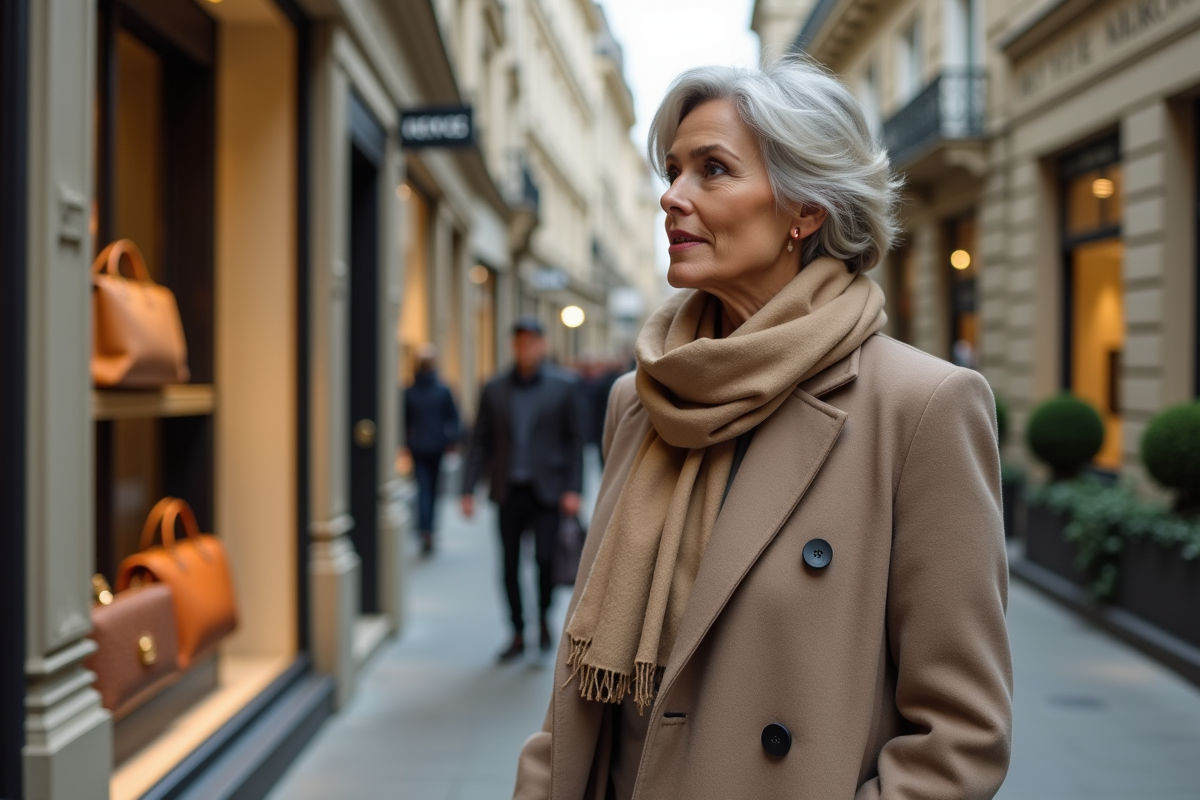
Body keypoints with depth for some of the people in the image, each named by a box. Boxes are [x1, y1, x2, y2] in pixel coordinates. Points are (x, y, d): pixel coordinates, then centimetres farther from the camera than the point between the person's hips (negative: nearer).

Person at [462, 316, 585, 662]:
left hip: (546, 490, -2)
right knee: (510, 564, 4)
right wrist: (468, 489, 0)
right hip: (508, 490, 2)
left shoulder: (564, 386, 1)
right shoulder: (494, 390, 7)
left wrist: (573, 489, -8)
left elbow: (575, 439, 0)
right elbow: (480, 442, 7)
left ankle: (544, 617, 16)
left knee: (545, 557, -11)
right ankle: (518, 634, 19)